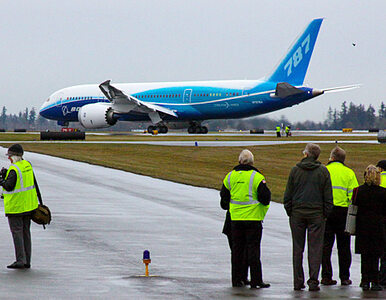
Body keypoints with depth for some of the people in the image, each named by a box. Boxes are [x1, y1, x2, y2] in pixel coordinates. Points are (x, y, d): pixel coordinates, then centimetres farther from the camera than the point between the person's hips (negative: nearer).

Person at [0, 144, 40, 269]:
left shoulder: (14, 169, -18)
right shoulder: (27, 165, 7)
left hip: (15, 206, -8)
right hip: (29, 205, 8)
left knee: (17, 232, -3)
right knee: (25, 232, 12)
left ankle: (20, 260, -7)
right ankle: (27, 261, 14)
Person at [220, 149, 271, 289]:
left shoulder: (230, 176, 5)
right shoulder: (257, 177, -8)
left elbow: (224, 199, 12)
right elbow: (265, 198, -10)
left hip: (235, 218, 4)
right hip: (253, 218, -4)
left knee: (237, 249, 11)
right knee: (253, 249, -1)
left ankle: (236, 279, 13)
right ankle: (256, 280, -1)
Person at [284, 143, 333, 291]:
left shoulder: (295, 170, 1)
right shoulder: (323, 171, 0)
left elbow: (288, 194, 2)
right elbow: (328, 197, 0)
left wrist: (289, 212, 9)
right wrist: (325, 214, 6)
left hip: (297, 213, 1)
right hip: (316, 214, -1)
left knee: (297, 248, 6)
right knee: (315, 249, 1)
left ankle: (298, 282, 6)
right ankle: (313, 282, -4)